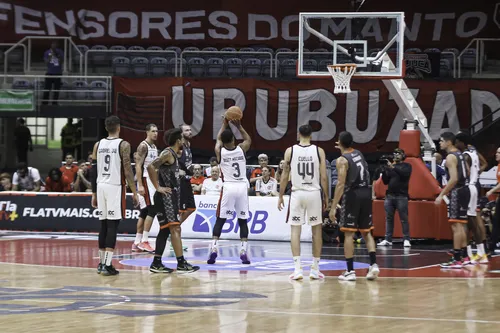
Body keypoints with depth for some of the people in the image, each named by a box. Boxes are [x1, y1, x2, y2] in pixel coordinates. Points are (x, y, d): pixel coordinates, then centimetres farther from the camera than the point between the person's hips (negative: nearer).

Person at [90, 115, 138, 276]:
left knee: (104, 225, 13)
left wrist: (94, 194, 16)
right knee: (112, 226, -6)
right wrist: (134, 192, -5)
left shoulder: (98, 145, 9)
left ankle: (102, 262, 17)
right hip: (115, 187, -5)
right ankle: (107, 265, -13)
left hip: (101, 186, 5)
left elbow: (93, 172, 10)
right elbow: (127, 170, -10)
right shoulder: (123, 145, -6)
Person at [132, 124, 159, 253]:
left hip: (152, 181, 9)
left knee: (144, 212, 9)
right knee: (152, 210, -15)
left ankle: (136, 243, 12)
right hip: (145, 180, -9)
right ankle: (144, 241, -15)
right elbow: (138, 166, -18)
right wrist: (140, 185, -24)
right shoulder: (143, 146, -12)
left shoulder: (155, 148, 17)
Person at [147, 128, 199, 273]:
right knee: (175, 228, -12)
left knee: (165, 230, 10)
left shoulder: (173, 154, 17)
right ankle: (181, 264, -14)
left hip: (171, 196, 10)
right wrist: (158, 187, -21)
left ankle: (156, 263, 12)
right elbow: (150, 167, -25)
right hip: (166, 196, -10)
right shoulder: (168, 153, -13)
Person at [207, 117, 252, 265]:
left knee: (220, 219, 4)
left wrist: (224, 125, 31)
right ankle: (243, 251, -1)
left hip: (228, 187, -1)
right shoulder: (241, 149, 1)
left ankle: (214, 249, -8)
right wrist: (239, 126, 24)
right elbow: (248, 140, 25)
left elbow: (218, 139, 23)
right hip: (242, 187, 1)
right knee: (243, 220, 7)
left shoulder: (220, 151, -1)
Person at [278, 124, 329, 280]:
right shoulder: (319, 151, 0)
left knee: (295, 230, 3)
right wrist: (326, 197, 7)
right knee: (317, 230, 10)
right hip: (315, 193, 0)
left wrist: (280, 196, 10)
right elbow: (323, 177, -2)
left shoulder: (290, 151, 0)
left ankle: (297, 269, -6)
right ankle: (315, 269, 11)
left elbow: (285, 175, 2)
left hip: (297, 193, 0)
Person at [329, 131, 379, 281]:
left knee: (348, 233, -1)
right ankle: (373, 264, 1)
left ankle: (350, 271, -3)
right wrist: (343, 149, 46)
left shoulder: (342, 160, -9)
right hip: (366, 193, 6)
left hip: (352, 195, -6)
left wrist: (333, 207, -16)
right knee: (366, 232, 14)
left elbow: (341, 184, -16)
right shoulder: (359, 153, 12)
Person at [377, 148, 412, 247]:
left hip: (401, 196, -4)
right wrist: (384, 171, -4)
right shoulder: (390, 166, 14)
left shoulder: (406, 166, 6)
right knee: (389, 219, 2)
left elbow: (405, 174, -15)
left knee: (404, 219, -6)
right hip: (389, 196, 4)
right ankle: (388, 239, 4)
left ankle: (406, 240, -6)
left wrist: (393, 167, -20)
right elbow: (385, 181, 12)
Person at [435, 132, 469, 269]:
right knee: (460, 225, 16)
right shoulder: (460, 154, 15)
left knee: (456, 226, -10)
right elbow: (467, 173, 22)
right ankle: (464, 256, 22)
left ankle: (456, 260, -12)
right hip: (464, 190, 10)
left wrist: (441, 195, -20)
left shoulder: (451, 157, -15)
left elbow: (454, 179, -23)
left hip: (457, 192, -10)